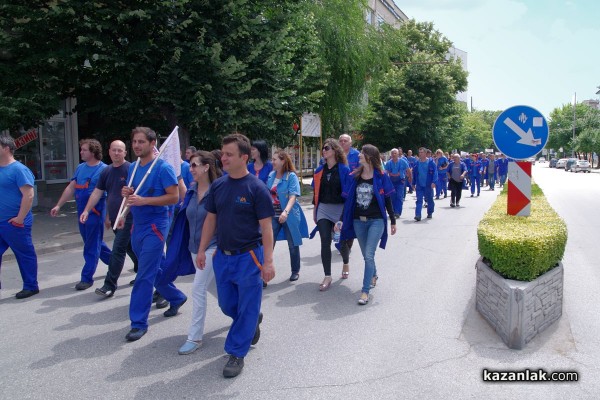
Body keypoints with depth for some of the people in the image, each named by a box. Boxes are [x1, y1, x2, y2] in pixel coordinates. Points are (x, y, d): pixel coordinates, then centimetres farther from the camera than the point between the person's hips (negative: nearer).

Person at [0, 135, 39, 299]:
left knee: (25, 255, 5)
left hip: (14, 223, -8)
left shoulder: (18, 169, -14)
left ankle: (31, 286, 17)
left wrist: (20, 218, -19)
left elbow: (28, 195, -19)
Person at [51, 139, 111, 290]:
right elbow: (71, 188, 15)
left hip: (95, 212, -8)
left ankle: (87, 278, 9)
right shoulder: (80, 168, 10)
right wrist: (58, 205, 12)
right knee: (93, 242, 18)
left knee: (91, 246, 0)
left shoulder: (103, 169, -12)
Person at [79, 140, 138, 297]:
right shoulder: (106, 171, 9)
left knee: (118, 251, -6)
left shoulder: (130, 169, -11)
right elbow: (97, 192, 10)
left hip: (128, 218, -7)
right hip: (114, 218, 7)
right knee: (130, 247, 18)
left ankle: (110, 285, -1)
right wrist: (86, 210, 2)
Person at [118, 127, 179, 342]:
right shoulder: (133, 167, 10)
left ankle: (139, 322, 4)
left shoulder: (163, 168, -13)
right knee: (154, 270, 19)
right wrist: (127, 194, -3)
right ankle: (176, 298, 39)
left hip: (155, 226, -8)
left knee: (144, 276, -5)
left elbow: (174, 197, -18)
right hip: (138, 225, 8)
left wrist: (144, 200, -24)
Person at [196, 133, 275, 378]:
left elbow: (266, 227, -14)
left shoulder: (256, 188, -14)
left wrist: (268, 261, -17)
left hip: (248, 256, -5)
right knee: (227, 305, 17)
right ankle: (253, 321, 45)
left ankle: (236, 353, 21)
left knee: (246, 308, 4)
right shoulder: (217, 186, 2)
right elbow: (210, 219, 10)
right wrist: (202, 250, 9)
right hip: (223, 256, 6)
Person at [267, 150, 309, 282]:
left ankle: (295, 271, 27)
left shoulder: (291, 176, -12)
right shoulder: (271, 175, 3)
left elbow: (293, 196, -21)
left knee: (293, 244, 10)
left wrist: (286, 211, -35)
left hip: (288, 215, -4)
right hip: (273, 215, 4)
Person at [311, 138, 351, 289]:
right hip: (323, 209, 3)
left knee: (341, 241, 10)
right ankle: (327, 277, 3)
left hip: (340, 209, -3)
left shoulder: (344, 170, -7)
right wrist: (315, 210, 11)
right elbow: (316, 191, 12)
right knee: (325, 243, -3)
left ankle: (346, 263, 42)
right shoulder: (320, 170, 6)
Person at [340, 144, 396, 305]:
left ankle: (365, 291, -5)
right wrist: (341, 220, 3)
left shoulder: (381, 176, -5)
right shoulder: (355, 176, 4)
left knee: (369, 255, -11)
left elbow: (387, 200, 0)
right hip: (358, 221, 4)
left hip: (376, 221, -4)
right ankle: (373, 276, 43)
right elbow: (348, 200, 5)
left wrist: (393, 221, 4)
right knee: (366, 255, 15)